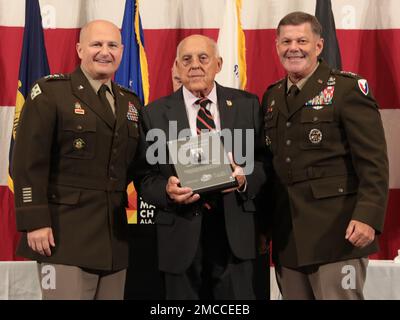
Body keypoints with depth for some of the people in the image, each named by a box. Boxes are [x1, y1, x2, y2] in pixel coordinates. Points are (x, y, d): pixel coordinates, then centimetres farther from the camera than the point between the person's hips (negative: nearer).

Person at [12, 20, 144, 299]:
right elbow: (28, 163, -10)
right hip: (65, 234, -6)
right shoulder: (50, 92, -4)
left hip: (115, 236, 6)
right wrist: (35, 222, -16)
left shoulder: (131, 103, 14)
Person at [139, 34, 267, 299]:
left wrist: (245, 179, -16)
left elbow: (263, 160, 5)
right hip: (181, 233, 0)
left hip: (234, 231, 1)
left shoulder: (247, 105, 4)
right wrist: (166, 189, -20)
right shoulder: (155, 113, 2)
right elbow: (145, 177, 1)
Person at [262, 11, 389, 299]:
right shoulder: (272, 96, 14)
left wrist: (367, 216, -21)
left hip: (337, 233, -5)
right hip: (287, 238, 6)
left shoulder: (348, 88, -5)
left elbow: (374, 162, -10)